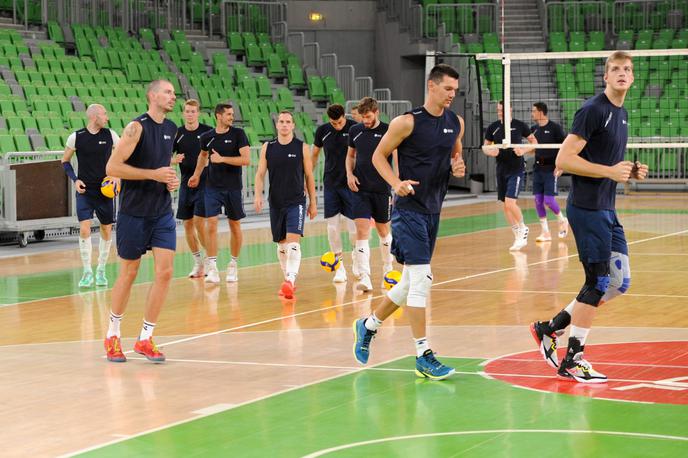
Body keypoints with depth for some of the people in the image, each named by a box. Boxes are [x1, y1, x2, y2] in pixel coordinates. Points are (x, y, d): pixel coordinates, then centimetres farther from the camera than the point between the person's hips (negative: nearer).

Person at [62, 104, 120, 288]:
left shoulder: (110, 135, -2)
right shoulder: (76, 137, -6)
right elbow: (65, 161, 7)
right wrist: (75, 179, -7)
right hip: (85, 190, -2)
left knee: (106, 231, 6)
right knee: (84, 229, -14)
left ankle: (101, 270, 22)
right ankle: (87, 272, -5)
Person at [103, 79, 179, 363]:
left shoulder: (171, 128, 9)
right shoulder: (137, 127, -14)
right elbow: (112, 167, -19)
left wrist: (171, 179, 5)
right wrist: (153, 174, -22)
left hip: (162, 212, 6)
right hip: (134, 212, -6)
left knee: (165, 272, -6)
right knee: (129, 274, 5)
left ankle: (145, 339, 4)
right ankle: (112, 336, 24)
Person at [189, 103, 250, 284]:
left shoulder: (238, 134, -7)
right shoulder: (207, 137, 2)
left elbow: (246, 160, -16)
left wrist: (222, 159, -20)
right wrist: (197, 174, 28)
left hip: (233, 187, -1)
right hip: (213, 187, 1)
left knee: (235, 226, 9)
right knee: (211, 225, -11)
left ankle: (233, 264, 25)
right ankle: (212, 269, -11)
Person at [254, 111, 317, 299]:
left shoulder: (302, 148, -1)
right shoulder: (267, 148, 4)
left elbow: (309, 176, 4)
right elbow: (260, 174, 4)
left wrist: (313, 202, 4)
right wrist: (258, 195, -11)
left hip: (296, 202, -3)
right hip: (276, 202, 3)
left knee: (293, 241, -18)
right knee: (281, 243, 11)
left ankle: (290, 281, -27)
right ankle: (288, 279, 24)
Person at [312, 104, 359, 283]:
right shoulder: (322, 131, 0)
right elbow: (314, 154, 14)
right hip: (330, 184, 3)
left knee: (353, 228, -4)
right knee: (332, 227, -2)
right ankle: (339, 266, 9)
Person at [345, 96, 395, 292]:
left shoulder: (388, 131, -7)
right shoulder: (355, 131, 4)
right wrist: (349, 174, 1)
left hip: (382, 189, -2)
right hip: (360, 189, 2)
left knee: (384, 231, 12)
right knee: (362, 230, -10)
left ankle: (388, 269, 34)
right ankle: (364, 277, -14)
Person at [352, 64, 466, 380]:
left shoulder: (456, 123, 8)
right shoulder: (407, 122, -11)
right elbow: (378, 156, -4)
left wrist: (458, 166, 0)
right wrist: (396, 183, -20)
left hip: (433, 210, 8)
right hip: (409, 209, -8)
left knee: (411, 282, 15)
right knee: (421, 279, -14)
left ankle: (369, 325, 36)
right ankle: (423, 356, -10)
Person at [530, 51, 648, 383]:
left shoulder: (621, 113, 15)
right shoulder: (593, 110, -13)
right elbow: (564, 159, -19)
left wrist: (631, 172, 8)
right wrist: (610, 171, -22)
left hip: (607, 210, 9)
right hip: (587, 208, -9)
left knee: (619, 281, 9)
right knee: (598, 282, -6)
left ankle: (551, 328, 17)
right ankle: (572, 361, 3)